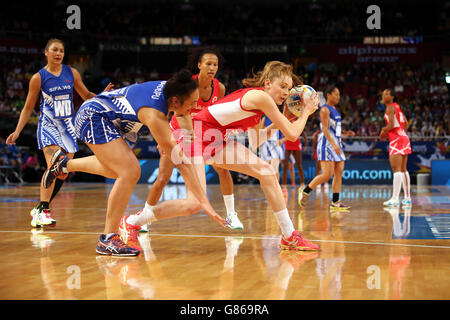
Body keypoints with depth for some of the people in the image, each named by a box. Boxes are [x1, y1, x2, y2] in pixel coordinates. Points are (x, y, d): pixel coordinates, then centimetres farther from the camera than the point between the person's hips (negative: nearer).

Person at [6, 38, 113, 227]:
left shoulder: (72, 73, 4)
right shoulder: (38, 78, -3)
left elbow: (86, 96, 13)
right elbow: (28, 108, 3)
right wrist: (17, 131, -5)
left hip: (68, 126, 4)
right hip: (48, 125, -4)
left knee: (63, 173, 1)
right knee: (53, 166, -23)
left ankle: (39, 210, 15)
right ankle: (42, 211, -21)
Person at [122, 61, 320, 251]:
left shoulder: (253, 97, 11)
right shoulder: (261, 97, -16)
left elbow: (254, 143, 18)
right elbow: (292, 134, -13)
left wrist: (277, 124, 15)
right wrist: (307, 112, 1)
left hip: (216, 139, 10)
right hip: (195, 135, -10)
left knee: (266, 172, 1)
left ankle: (290, 237, 7)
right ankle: (131, 222, -2)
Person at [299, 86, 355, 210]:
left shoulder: (335, 110, 19)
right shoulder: (325, 109, -9)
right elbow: (325, 129, -19)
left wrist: (345, 134, 13)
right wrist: (333, 144, -27)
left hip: (336, 144, 9)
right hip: (327, 144, -9)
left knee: (339, 173, 2)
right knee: (327, 174, -13)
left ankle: (335, 202, 4)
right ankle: (305, 192, 1)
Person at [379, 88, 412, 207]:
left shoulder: (390, 108, -8)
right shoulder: (397, 107, 19)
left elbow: (391, 125, -19)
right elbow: (406, 125, 22)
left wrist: (383, 130, 0)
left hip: (396, 140, -10)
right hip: (404, 137, 10)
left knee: (396, 169, -14)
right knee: (403, 169, 13)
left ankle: (395, 199, -20)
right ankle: (407, 198, 16)